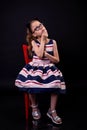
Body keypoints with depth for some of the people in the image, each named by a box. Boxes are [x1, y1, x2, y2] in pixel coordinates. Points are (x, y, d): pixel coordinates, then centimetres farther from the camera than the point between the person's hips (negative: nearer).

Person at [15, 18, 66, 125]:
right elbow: (40, 55, -22)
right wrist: (43, 39, -14)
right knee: (31, 85, -29)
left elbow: (57, 60, 3)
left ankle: (52, 111, -6)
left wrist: (47, 55, -16)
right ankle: (34, 107, 2)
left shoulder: (53, 42, 2)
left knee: (56, 85, -25)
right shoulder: (34, 42, -4)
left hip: (49, 68, 2)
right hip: (35, 68, -1)